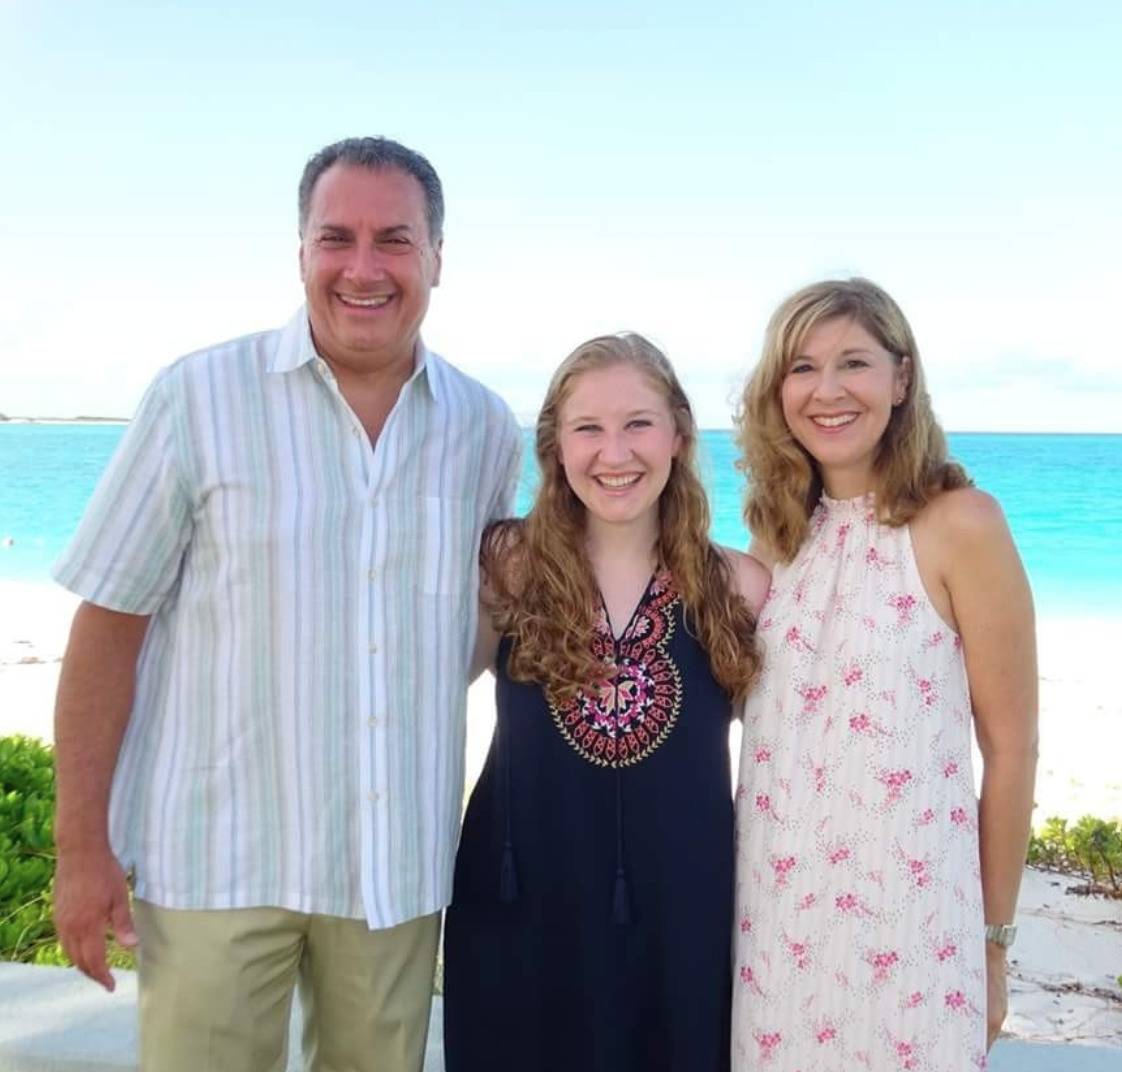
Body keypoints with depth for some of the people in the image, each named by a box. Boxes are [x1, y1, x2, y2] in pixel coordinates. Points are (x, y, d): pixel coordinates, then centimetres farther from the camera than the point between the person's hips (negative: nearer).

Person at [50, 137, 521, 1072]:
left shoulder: (485, 427, 2)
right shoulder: (199, 398, -8)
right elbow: (108, 626, -6)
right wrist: (82, 847, -7)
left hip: (400, 858, 3)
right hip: (216, 855, -3)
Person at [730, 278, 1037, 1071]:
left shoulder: (960, 523, -11)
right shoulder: (779, 529, 4)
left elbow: (1012, 750, -6)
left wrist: (993, 938, -1)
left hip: (908, 923, -4)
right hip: (777, 910, 5)